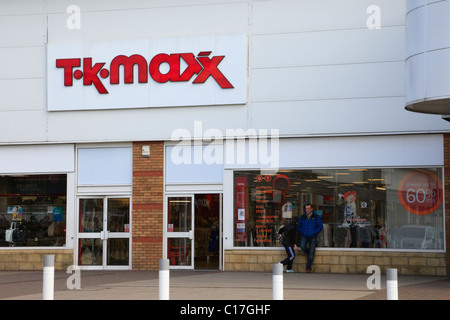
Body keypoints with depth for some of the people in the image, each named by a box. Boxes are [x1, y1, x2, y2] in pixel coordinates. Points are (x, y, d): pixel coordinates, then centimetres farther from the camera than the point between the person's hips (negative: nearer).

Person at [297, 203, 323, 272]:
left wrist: (313, 233, -17)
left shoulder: (316, 217, -4)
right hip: (304, 236, 1)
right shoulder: (302, 217, 3)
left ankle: (308, 268, 8)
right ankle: (307, 254, 5)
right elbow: (298, 226, 13)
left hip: (313, 237, -1)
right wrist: (302, 233, -4)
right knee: (302, 246, -29)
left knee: (311, 253, -5)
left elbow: (320, 227, -7)